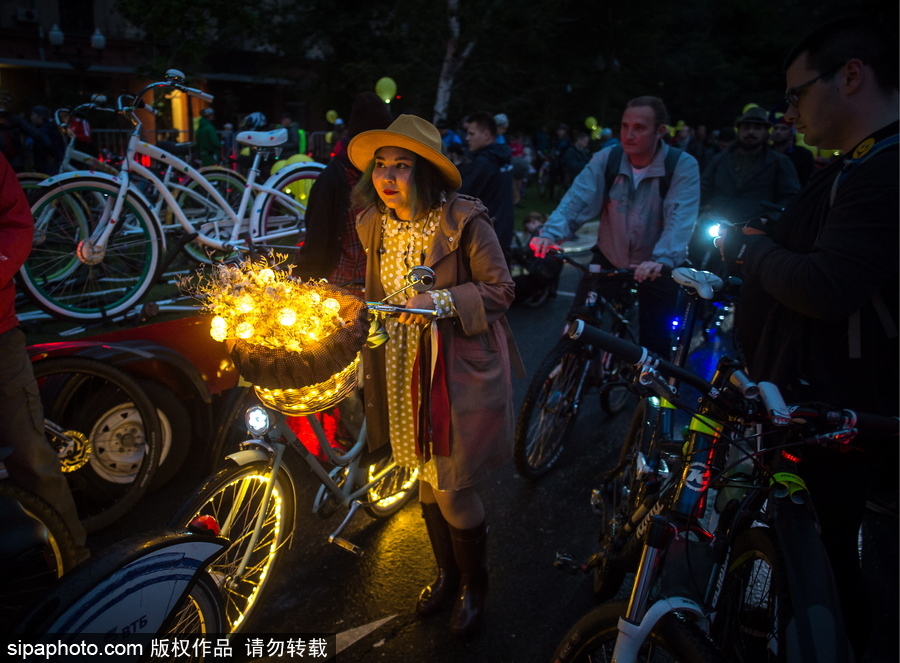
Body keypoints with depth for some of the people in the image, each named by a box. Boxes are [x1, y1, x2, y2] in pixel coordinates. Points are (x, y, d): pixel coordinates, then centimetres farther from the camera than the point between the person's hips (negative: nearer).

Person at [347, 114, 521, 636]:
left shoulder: (465, 221, -16)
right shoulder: (375, 224, 4)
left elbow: (500, 289, -13)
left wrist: (440, 302, -24)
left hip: (459, 372, -6)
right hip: (405, 372, 6)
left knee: (453, 490, 0)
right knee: (428, 481, 18)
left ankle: (474, 586, 29)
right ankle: (447, 573, 43)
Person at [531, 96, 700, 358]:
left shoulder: (683, 166, -14)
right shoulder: (606, 159, -7)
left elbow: (679, 218, -27)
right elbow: (577, 199, -20)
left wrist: (662, 261, -45)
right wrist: (551, 233, -38)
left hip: (657, 267, -2)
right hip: (609, 260, 2)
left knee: (656, 346, 2)